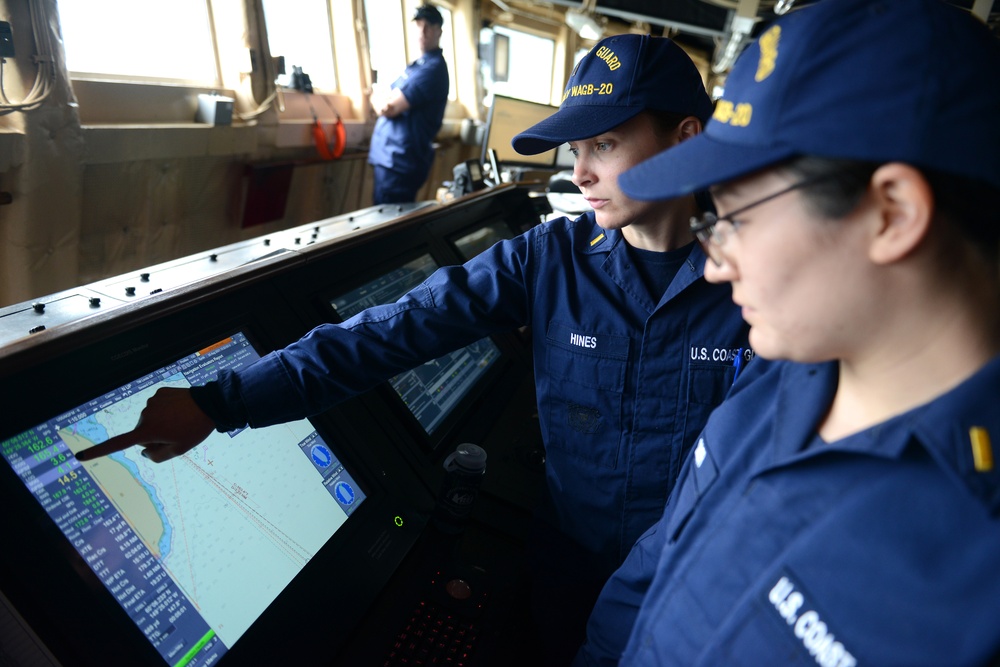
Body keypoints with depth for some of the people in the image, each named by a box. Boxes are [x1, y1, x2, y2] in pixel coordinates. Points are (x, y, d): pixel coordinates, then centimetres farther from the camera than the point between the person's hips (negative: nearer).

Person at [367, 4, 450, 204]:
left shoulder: (433, 67, -13)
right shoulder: (417, 64, 19)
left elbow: (388, 107, -18)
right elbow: (387, 100, 20)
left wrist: (379, 102, 4)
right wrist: (385, 102, -3)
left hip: (400, 160, -10)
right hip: (389, 156, 10)